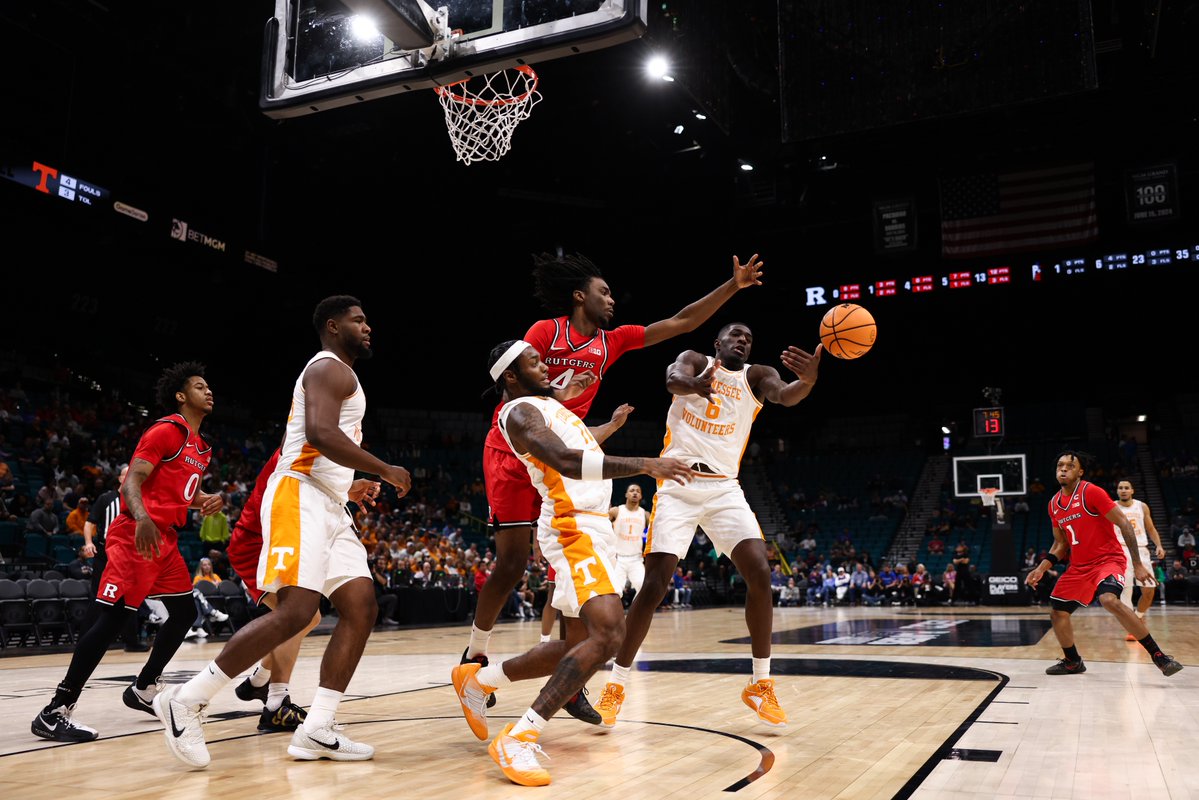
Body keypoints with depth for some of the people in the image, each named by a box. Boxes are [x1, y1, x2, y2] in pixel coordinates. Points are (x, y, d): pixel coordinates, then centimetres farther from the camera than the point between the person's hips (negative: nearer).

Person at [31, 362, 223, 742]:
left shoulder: (201, 447, 18)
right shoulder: (166, 431, -9)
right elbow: (132, 481, -18)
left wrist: (209, 500, 9)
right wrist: (142, 518, -36)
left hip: (165, 539, 9)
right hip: (136, 536, -9)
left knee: (184, 611, 11)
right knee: (114, 616, -13)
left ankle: (143, 689, 24)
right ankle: (54, 713, -7)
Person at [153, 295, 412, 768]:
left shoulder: (337, 374, 27)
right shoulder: (330, 368, -5)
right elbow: (321, 433, -23)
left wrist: (352, 482, 28)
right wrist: (384, 470, -16)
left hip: (330, 508, 11)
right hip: (301, 497, -11)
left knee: (361, 610, 0)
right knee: (296, 612, -19)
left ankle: (315, 731, 0)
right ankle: (186, 701, -7)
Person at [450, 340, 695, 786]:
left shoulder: (548, 404, 21)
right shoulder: (519, 412, -10)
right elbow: (567, 461, -26)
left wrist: (615, 423, 55)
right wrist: (645, 466, -30)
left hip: (591, 528, 10)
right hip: (575, 529, -10)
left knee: (578, 643, 14)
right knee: (608, 634, -25)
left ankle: (478, 680, 29)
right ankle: (519, 737, -23)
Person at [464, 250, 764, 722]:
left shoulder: (611, 342, 7)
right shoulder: (546, 331, -8)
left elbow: (682, 323, 7)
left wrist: (735, 285, 4)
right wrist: (556, 394, -32)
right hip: (511, 453, -5)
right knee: (512, 563, -7)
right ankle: (474, 655, 15)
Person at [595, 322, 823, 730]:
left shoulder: (757, 375, 7)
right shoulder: (694, 360, 3)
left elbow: (785, 395, -17)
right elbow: (673, 379, -22)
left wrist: (808, 379, -42)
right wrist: (693, 385, -48)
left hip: (724, 488, 3)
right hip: (678, 485, -2)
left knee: (760, 574, -13)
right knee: (654, 584, -10)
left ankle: (761, 684, 3)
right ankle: (615, 686, 3)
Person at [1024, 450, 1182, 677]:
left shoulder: (1091, 492, -14)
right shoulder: (1054, 504, 6)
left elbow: (1124, 524, -15)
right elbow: (1060, 544, 17)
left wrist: (1138, 564, -18)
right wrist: (1041, 568, 5)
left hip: (1108, 559, -7)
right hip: (1079, 567, 7)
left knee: (1109, 600, -34)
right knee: (1057, 613, 5)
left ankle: (1158, 656, -23)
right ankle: (1073, 662, 28)